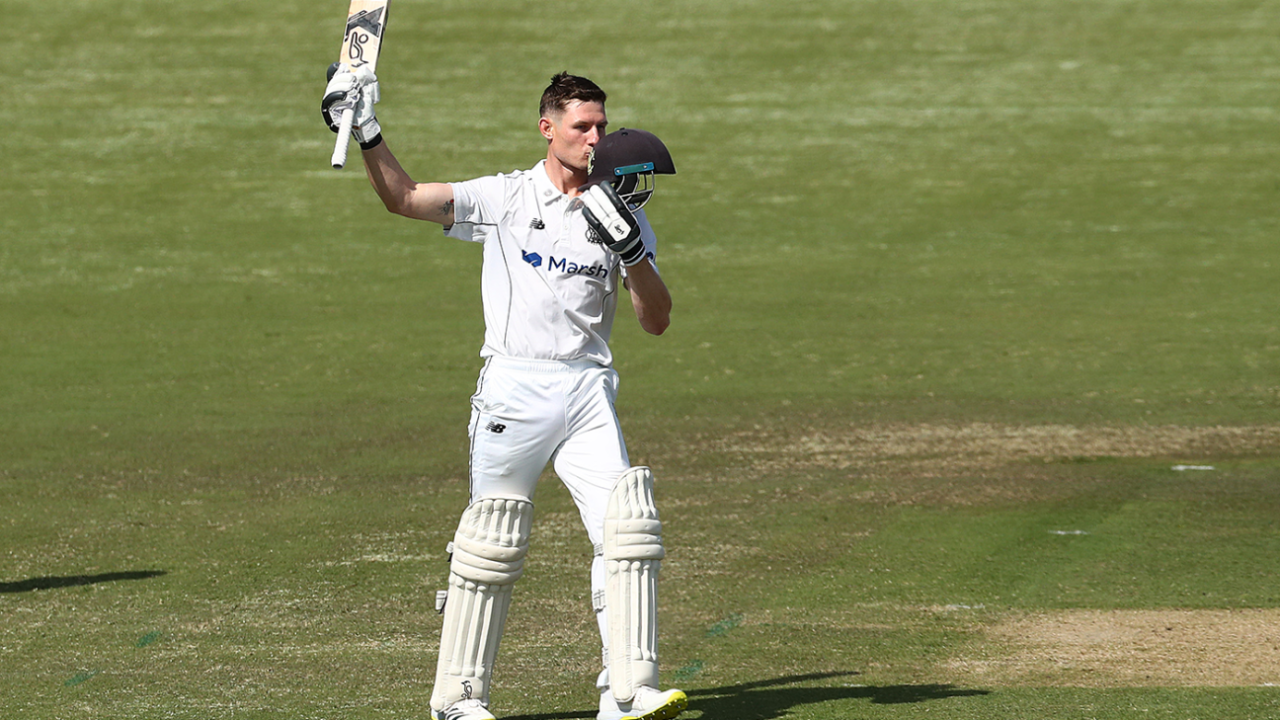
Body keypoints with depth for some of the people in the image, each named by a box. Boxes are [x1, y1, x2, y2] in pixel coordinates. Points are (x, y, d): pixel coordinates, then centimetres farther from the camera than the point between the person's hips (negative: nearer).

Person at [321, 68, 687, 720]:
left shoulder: (620, 215, 10)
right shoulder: (504, 198, 3)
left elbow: (656, 320, 4)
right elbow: (404, 198, -3)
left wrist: (631, 246, -11)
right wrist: (367, 135, -16)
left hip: (589, 392, 3)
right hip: (513, 389, -3)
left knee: (626, 530, -11)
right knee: (492, 543, 2)